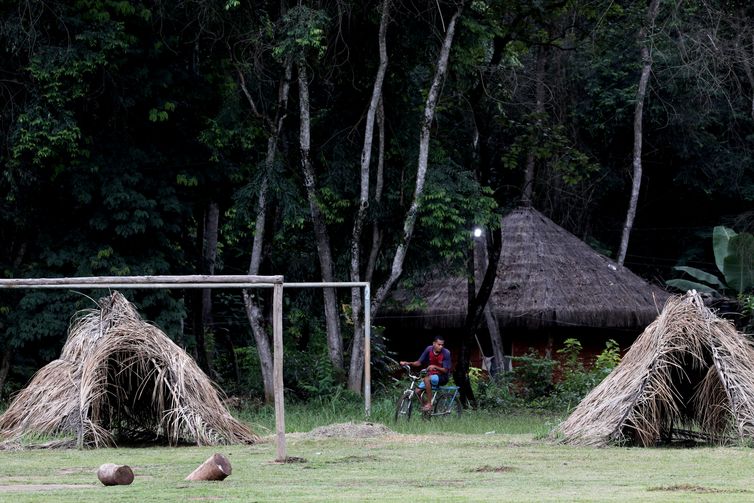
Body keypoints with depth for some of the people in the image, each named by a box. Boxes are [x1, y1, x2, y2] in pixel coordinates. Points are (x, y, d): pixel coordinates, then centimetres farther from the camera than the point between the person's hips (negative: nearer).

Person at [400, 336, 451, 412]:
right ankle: (424, 409, 13)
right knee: (418, 392, -7)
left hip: (442, 377, -6)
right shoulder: (429, 349, -6)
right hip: (431, 375, 6)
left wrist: (435, 367, -34)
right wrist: (408, 363, -14)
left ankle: (429, 404, -28)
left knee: (427, 379, -34)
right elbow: (419, 362, 2)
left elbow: (445, 370, -17)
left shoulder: (446, 353, -18)